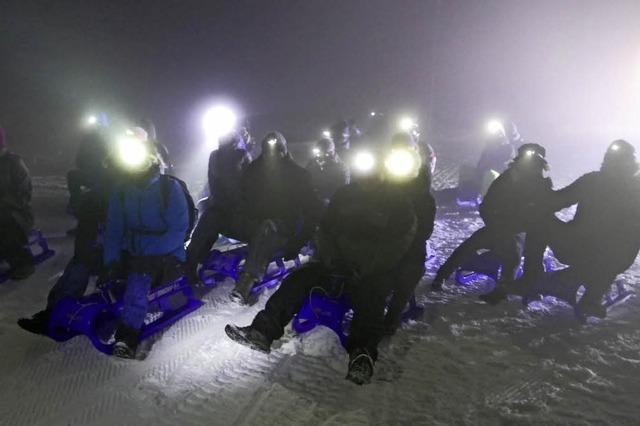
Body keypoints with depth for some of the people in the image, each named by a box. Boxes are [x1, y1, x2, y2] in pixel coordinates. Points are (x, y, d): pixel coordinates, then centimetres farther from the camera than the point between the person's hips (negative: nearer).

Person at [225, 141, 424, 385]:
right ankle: (263, 331, -23)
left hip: (376, 272, -4)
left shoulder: (398, 201, -1)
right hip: (340, 263, 5)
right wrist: (329, 258, -3)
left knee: (369, 295, -37)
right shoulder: (345, 195, 14)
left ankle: (363, 354, -49)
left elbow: (397, 245, -9)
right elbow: (325, 230, 16)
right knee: (300, 277, -16)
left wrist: (364, 269, -20)